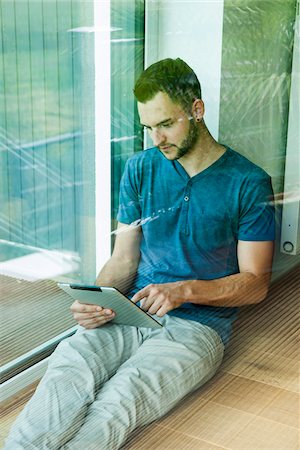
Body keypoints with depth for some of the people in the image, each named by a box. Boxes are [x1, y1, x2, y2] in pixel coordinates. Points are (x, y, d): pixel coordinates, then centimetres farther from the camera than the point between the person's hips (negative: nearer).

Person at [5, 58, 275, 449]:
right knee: (62, 381, -30)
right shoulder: (140, 169, 12)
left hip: (197, 325, -3)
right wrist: (96, 300, -10)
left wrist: (184, 290, -16)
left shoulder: (249, 183, -1)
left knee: (115, 407, -32)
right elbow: (123, 260, 12)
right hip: (131, 312, 3)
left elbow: (256, 283, -1)